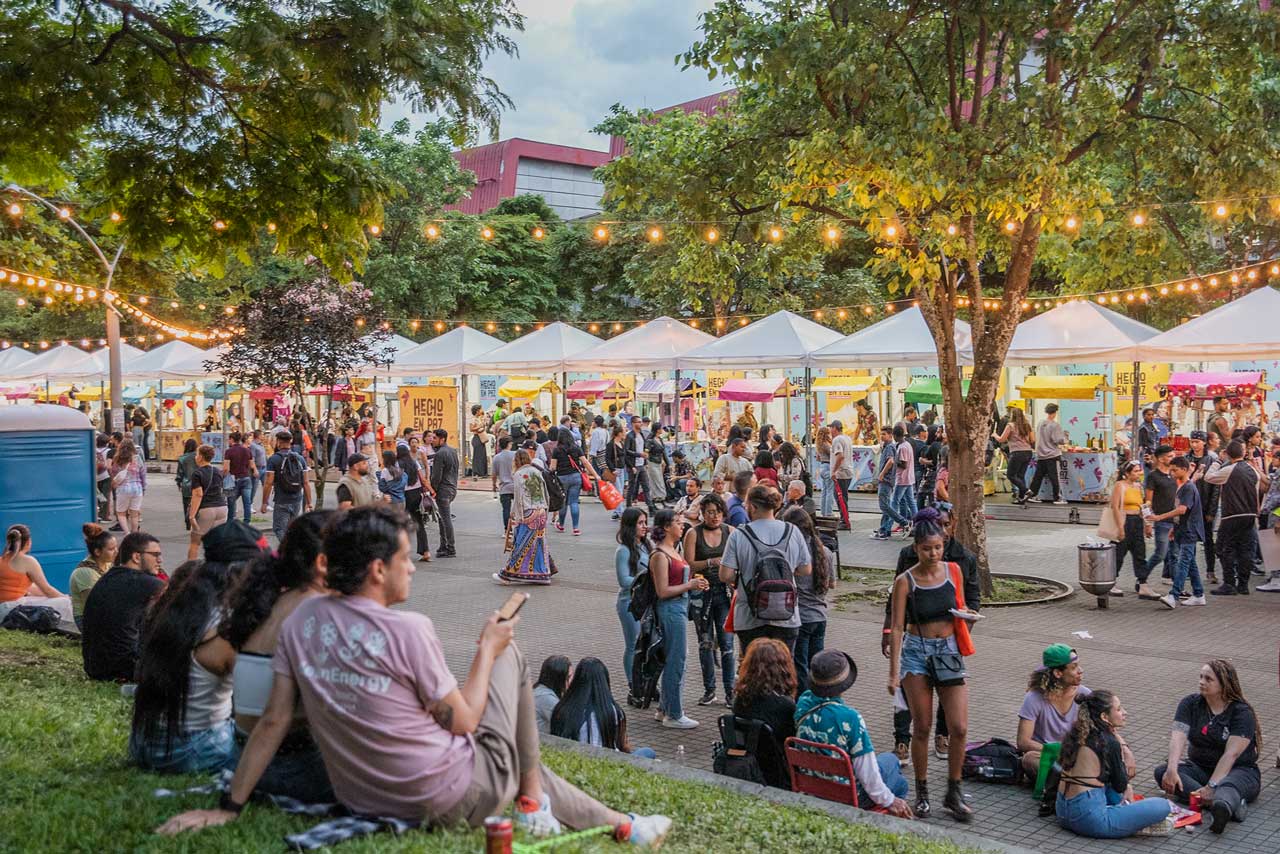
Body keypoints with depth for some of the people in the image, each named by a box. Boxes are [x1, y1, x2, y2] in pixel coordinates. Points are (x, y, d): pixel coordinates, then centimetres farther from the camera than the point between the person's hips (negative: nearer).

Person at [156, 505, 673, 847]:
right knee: (508, 653, 13)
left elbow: (273, 721, -2)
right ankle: (533, 803, 20)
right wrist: (486, 650, 1)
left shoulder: (301, 620, -4)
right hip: (451, 800, -6)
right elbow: (463, 722, -12)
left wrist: (228, 807, 5)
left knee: (523, 763, 30)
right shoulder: (408, 630, -22)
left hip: (360, 798, 6)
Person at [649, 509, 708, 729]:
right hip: (670, 609, -10)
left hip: (679, 608, 10)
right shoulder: (659, 555, -16)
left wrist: (694, 581, 5)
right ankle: (673, 715, 5)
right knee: (675, 661, -3)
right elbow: (663, 591, -19)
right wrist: (689, 585, -15)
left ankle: (665, 709, 27)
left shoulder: (673, 550, 14)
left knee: (674, 660, 16)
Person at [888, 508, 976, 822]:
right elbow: (897, 627, -8)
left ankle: (954, 793, 13)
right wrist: (894, 672, -11)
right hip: (917, 653, -3)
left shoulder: (952, 571, 2)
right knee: (921, 728, 3)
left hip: (950, 651, 3)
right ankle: (922, 793, 18)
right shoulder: (905, 581, -8)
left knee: (959, 728, -3)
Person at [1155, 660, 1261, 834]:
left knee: (1227, 786, -39)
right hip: (1200, 767, 5)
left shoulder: (1242, 713, -13)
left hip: (1239, 770, -5)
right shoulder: (1190, 703, 0)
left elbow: (1231, 754, -23)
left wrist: (1212, 786, -34)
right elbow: (1178, 737, -15)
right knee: (1162, 772, -24)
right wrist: (1172, 770, -32)